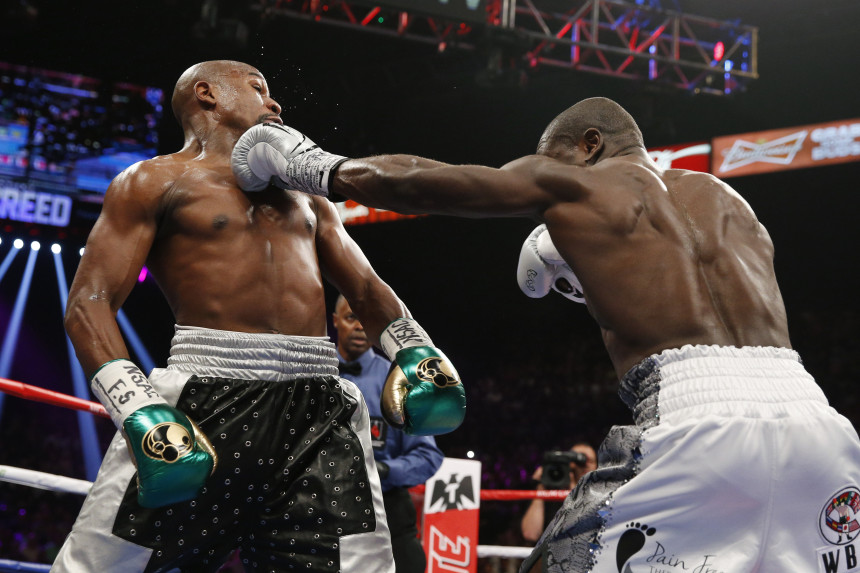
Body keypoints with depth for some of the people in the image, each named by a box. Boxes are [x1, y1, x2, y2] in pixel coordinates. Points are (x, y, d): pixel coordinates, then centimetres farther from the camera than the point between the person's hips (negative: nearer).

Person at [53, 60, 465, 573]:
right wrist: (139, 412, -17)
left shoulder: (306, 200, 27)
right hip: (208, 397, -4)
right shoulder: (155, 182, 9)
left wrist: (414, 349, 3)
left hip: (320, 411, 5)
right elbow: (90, 301, -2)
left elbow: (369, 290, 25)